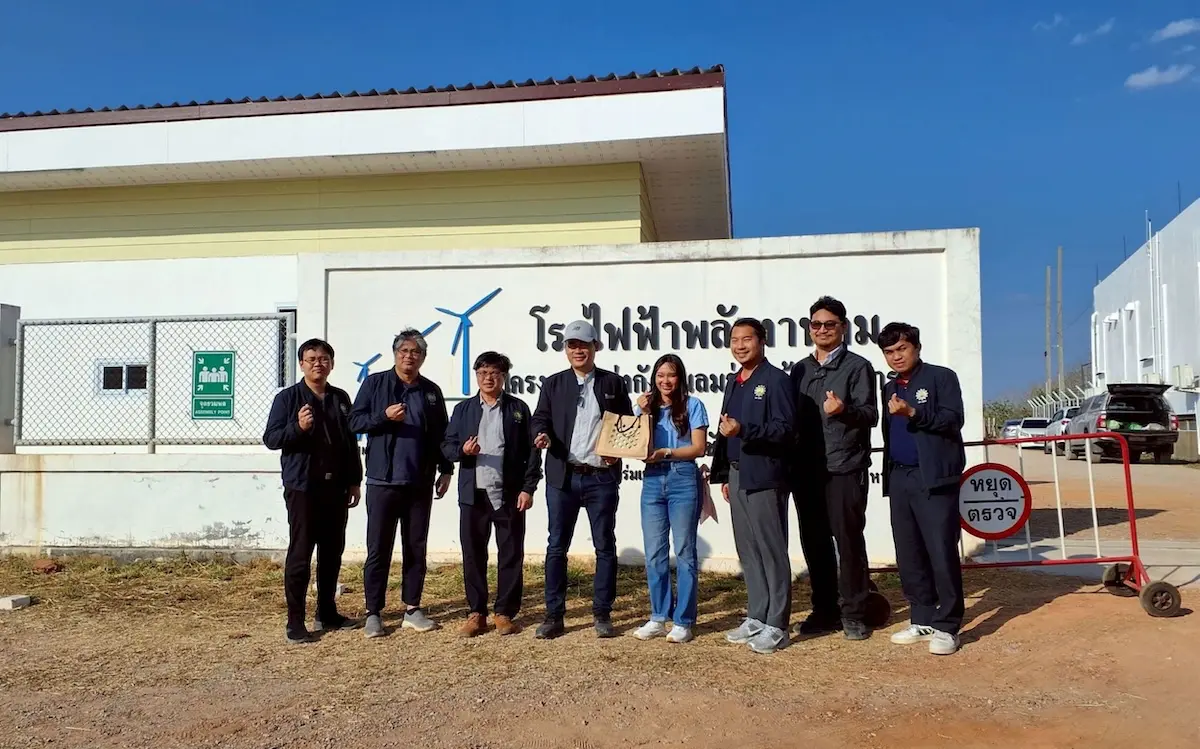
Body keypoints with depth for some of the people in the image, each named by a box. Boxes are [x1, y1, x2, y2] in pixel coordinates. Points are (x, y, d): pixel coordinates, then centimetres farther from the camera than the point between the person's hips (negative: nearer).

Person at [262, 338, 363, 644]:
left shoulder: (340, 398, 11)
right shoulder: (288, 397, -2)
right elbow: (270, 438, -6)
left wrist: (355, 481, 12)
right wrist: (298, 427, -23)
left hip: (336, 487, 5)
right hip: (302, 486, -5)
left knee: (332, 551, 11)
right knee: (300, 553, -2)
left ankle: (327, 613, 22)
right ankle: (295, 621, 5)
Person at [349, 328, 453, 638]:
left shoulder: (431, 391, 10)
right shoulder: (375, 383, 1)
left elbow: (441, 434, 14)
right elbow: (355, 421, -2)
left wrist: (446, 470, 9)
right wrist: (384, 417, -18)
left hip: (420, 483, 3)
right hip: (382, 481, -3)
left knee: (416, 549, 9)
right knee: (378, 549, 1)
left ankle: (412, 609, 19)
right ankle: (373, 613, 11)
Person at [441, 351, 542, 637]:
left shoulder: (518, 408, 5)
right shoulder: (463, 409, 10)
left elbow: (532, 451, 1)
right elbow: (447, 445, 8)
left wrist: (528, 488, -6)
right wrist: (462, 450, -15)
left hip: (509, 494, -1)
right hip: (473, 494, 2)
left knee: (511, 555, 3)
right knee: (473, 555, 6)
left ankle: (505, 613, 14)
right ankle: (476, 613, 17)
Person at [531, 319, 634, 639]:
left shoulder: (614, 383, 7)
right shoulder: (553, 384, 9)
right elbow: (540, 418, 7)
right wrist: (542, 435, -16)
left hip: (602, 477, -1)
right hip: (562, 477, 1)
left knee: (605, 546, 5)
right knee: (557, 546, 4)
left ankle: (602, 614, 16)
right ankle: (554, 616, 14)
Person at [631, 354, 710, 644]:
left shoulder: (692, 405, 0)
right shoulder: (646, 406, 12)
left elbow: (698, 448, -6)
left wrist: (666, 452, -15)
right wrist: (643, 414, -5)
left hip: (683, 481, -4)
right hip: (652, 481, 4)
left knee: (684, 551, 2)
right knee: (654, 552, 7)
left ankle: (683, 621, 8)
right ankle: (658, 618, 17)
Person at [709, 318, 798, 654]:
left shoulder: (776, 380, -7)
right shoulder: (734, 384, 18)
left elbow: (786, 428, -16)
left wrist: (744, 430, -26)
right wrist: (724, 474, 17)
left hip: (764, 477, -8)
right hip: (737, 475, 8)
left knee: (771, 551, -2)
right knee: (747, 551, 13)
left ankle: (775, 626, 6)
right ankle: (756, 618, 23)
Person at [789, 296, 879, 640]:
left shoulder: (857, 366, 1)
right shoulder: (800, 370, 16)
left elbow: (870, 414, -8)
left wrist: (844, 411, -27)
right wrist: (793, 462, 6)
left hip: (844, 469, -5)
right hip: (806, 470, 5)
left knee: (849, 541, 0)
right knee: (814, 543, 9)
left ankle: (853, 614, 11)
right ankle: (824, 611, 21)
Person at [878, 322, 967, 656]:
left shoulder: (942, 377, 1)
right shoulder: (889, 388, 19)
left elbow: (953, 420, -10)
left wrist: (913, 413, -21)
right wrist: (888, 475, 12)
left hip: (934, 477, -6)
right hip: (899, 478, 6)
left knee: (941, 552, -6)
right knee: (909, 555, 8)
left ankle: (947, 626, 2)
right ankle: (922, 619, 19)